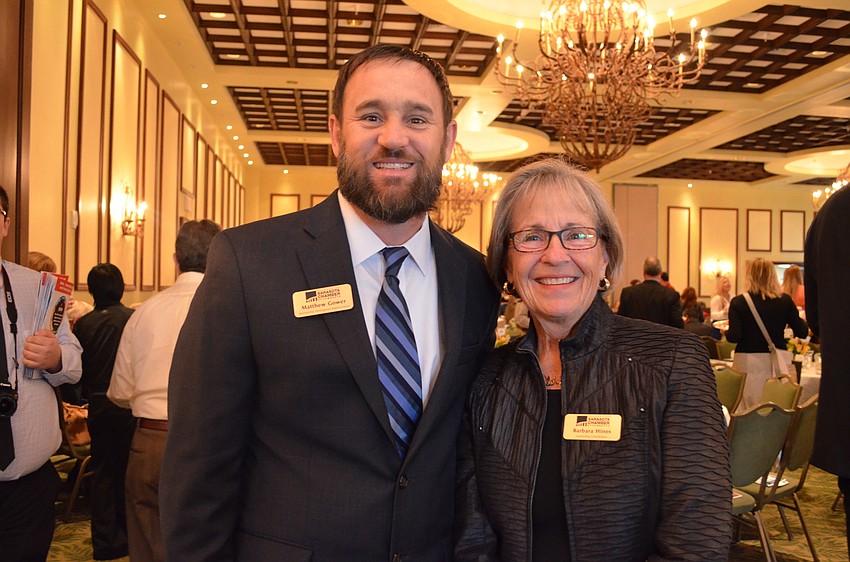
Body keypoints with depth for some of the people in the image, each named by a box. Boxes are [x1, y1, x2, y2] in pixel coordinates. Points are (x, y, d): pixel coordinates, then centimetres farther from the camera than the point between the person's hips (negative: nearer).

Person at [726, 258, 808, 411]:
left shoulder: (739, 302, -8)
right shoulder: (785, 301, -1)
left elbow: (734, 336, -13)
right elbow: (802, 332, 3)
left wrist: (725, 332, 8)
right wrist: (801, 320, 23)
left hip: (748, 362, -2)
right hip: (777, 361, 2)